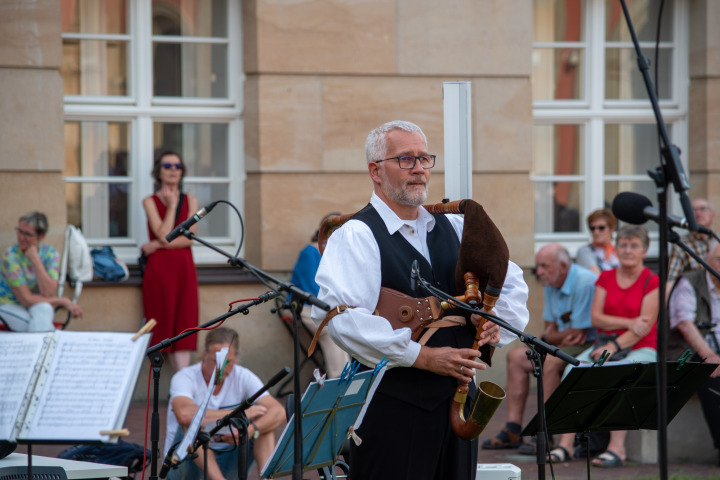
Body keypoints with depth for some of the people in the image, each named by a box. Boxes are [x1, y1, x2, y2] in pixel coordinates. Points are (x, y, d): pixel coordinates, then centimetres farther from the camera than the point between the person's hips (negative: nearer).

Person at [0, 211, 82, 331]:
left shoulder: (50, 253, -7)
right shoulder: (11, 256, -17)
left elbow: (48, 294, -19)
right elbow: (26, 299, -17)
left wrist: (35, 259, -24)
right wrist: (64, 301, -15)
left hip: (40, 308, 3)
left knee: (43, 310, -33)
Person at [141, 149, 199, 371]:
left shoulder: (190, 200, 11)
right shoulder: (150, 201, 4)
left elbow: (189, 238, 0)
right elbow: (163, 234, -9)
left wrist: (159, 244, -8)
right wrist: (172, 206, -4)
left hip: (184, 267, 2)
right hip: (159, 267, -2)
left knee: (184, 321, -6)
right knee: (164, 322, -7)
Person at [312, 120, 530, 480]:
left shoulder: (454, 228, 16)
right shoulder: (356, 237, -7)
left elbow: (512, 282, 24)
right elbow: (342, 318, -21)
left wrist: (497, 319, 1)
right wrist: (422, 357, -22)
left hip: (457, 396, 7)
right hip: (394, 407, -7)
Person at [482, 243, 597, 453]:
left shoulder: (584, 283, -21)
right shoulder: (551, 285, 9)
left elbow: (578, 333, -21)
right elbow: (550, 328, 14)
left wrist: (549, 338, -4)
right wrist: (560, 337, -11)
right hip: (563, 344, 10)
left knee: (551, 360, -34)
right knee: (516, 356, 1)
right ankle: (513, 430, -5)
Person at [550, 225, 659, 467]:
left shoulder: (651, 282, -1)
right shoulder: (606, 278, 13)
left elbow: (645, 327, -10)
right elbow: (596, 318, 2)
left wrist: (613, 347, -20)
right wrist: (629, 323, -13)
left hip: (640, 350, -4)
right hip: (604, 345, 4)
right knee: (573, 369, -25)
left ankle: (617, 448, -37)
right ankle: (565, 444, -28)